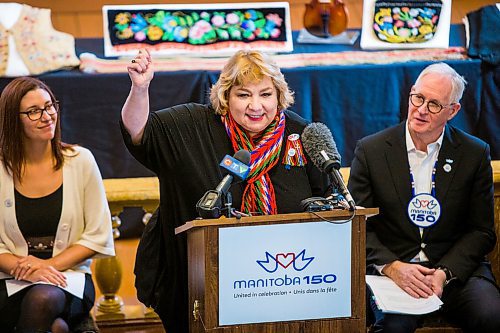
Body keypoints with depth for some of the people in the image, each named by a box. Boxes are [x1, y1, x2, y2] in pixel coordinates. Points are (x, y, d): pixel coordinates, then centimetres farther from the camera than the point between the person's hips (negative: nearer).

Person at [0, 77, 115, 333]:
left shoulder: (80, 161, 3)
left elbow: (98, 237, 3)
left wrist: (50, 264, -10)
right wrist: (25, 268, -17)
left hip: (69, 275, 1)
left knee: (42, 300, -35)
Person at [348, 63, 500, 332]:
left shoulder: (475, 155, 4)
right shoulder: (371, 150, 2)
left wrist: (444, 273, -11)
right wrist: (393, 267, -16)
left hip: (455, 267, 2)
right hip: (389, 267, -2)